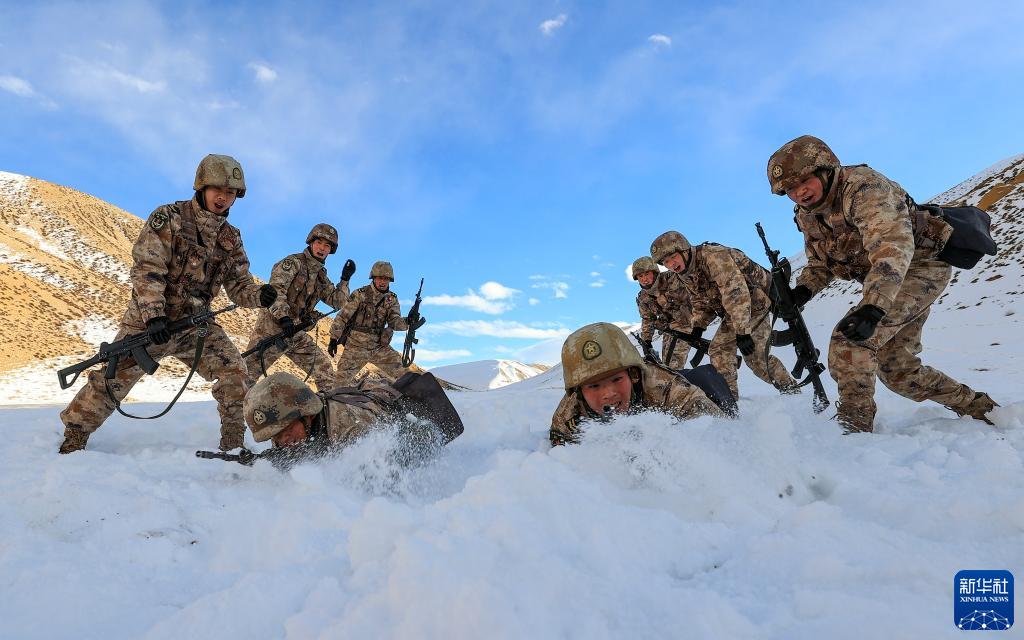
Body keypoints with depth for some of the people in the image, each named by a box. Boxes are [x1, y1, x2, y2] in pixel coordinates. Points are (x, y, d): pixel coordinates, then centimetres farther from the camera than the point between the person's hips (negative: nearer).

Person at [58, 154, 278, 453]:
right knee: (111, 378, 0)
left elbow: (239, 284, 2)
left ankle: (233, 444, -1)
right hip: (149, 321, -3)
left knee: (234, 371, -12)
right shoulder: (167, 218, -9)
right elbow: (146, 269, -17)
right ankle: (71, 441, 24)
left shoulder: (231, 237, 4)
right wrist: (153, 315, -28)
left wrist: (258, 295, -21)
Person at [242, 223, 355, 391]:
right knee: (247, 373, -6)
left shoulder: (322, 277, 15)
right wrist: (282, 316, -30)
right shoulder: (293, 262, -6)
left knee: (325, 369, 5)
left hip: (296, 334, 7)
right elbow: (275, 290, -18)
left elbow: (337, 302, 11)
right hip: (271, 329, -7)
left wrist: (345, 279, 0)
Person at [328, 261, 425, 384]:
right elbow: (342, 317, -5)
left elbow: (395, 321, -10)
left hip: (379, 347, 3)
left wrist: (408, 323, -31)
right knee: (342, 382, 3)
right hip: (355, 347, -2)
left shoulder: (392, 299, 3)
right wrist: (333, 339, -5)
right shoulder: (360, 294, -8)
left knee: (403, 375, -7)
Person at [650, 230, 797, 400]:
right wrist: (698, 326, -7)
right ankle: (728, 397, 3)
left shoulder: (714, 256, -28)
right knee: (718, 350, -5)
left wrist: (742, 332, -37)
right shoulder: (687, 277, 2)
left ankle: (789, 387, 14)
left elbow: (735, 293, -34)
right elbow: (701, 305, 13)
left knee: (755, 356, -9)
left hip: (755, 302, -8)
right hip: (733, 311, 8)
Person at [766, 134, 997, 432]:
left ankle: (855, 427, -19)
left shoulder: (862, 187, -28)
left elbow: (893, 245, -42)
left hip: (921, 266, -9)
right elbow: (820, 263, 8)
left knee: (849, 339, -27)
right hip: (885, 281, 9)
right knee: (897, 369, 13)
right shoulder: (806, 215, -2)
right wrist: (803, 290, -14)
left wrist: (872, 306, -54)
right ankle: (978, 407, 34)